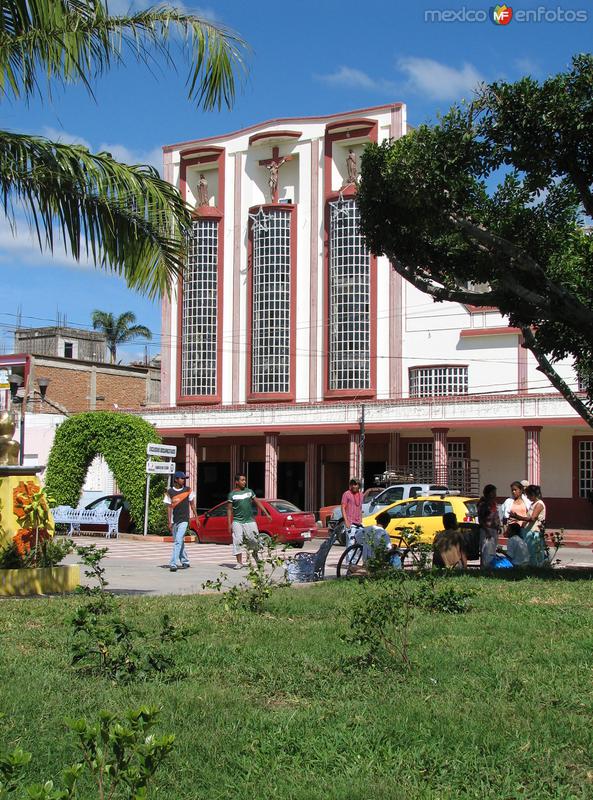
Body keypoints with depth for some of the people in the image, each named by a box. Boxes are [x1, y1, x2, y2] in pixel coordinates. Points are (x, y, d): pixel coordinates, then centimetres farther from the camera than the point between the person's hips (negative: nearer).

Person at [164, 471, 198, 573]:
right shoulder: (170, 492, 0)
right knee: (180, 542, 12)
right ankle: (185, 561, 27)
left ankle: (173, 564, -18)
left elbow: (192, 504, 11)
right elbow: (169, 507, 0)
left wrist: (196, 518, 10)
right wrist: (169, 522, -6)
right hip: (174, 521, 2)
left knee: (178, 541, -13)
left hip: (184, 520, -2)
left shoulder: (188, 490, 2)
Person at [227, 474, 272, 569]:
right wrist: (229, 524, -5)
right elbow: (229, 509, 0)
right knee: (237, 542, -8)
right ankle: (239, 562, 0)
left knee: (254, 540, 2)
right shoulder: (232, 494, 0)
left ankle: (255, 554, 32)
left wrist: (267, 513, 7)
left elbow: (258, 502, 13)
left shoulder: (249, 491, 9)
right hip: (237, 522, -2)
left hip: (250, 521, 2)